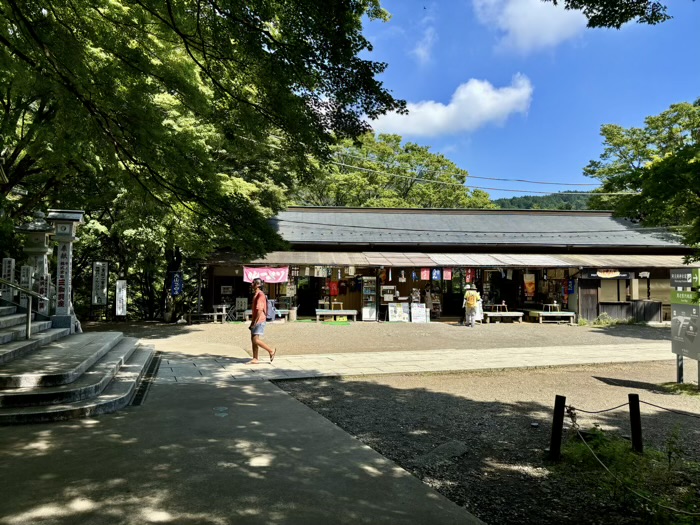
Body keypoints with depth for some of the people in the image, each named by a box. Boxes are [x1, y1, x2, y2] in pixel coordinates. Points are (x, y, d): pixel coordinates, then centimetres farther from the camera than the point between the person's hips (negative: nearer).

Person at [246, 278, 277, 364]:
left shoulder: (260, 295, -15)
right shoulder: (256, 295, 16)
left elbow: (260, 310, -22)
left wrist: (255, 322, -21)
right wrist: (252, 322, 20)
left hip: (259, 321, -10)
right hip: (255, 321, 10)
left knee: (255, 340, -12)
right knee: (253, 340, 8)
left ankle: (271, 351, -1)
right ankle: (255, 359, 12)